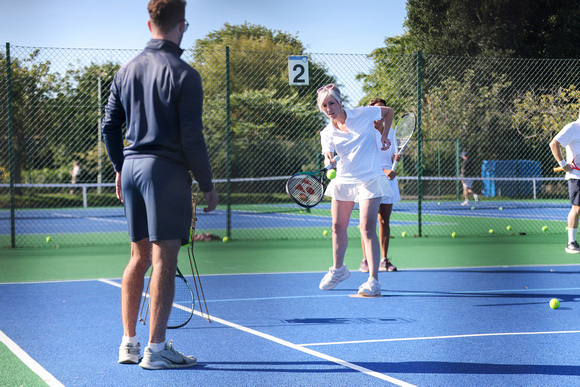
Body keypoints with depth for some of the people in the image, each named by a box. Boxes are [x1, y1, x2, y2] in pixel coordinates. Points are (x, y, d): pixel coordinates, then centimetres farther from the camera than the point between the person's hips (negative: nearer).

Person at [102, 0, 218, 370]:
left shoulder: (126, 71, 10)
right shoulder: (184, 75, -10)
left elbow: (110, 126, 14)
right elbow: (192, 138, -13)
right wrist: (207, 184, -4)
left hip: (132, 168, 7)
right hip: (167, 171, -7)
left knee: (139, 257, 14)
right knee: (164, 259, -3)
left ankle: (129, 343, 17)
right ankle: (156, 349, -2)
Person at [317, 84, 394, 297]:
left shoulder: (363, 114, -6)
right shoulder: (327, 133, 0)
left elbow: (388, 111, 11)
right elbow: (329, 160, -11)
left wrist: (385, 135, 0)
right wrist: (329, 162, -34)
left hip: (369, 180, -4)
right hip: (343, 181, 4)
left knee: (367, 229, -15)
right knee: (338, 227, 12)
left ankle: (373, 281, -16)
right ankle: (338, 269, 36)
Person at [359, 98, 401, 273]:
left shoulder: (391, 131, 12)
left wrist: (396, 157, -4)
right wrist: (383, 170, -23)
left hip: (388, 180, 5)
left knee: (385, 221, 4)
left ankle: (384, 260, 6)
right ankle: (365, 261, -1)